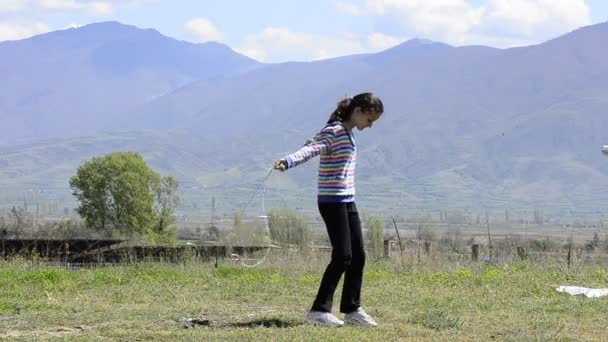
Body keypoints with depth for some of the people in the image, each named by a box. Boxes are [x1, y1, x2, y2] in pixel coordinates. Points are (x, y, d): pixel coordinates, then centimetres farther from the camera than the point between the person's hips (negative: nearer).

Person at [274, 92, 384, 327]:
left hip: (347, 201, 9)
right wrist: (288, 162, -46)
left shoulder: (347, 134, 14)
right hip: (332, 202, -9)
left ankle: (352, 309, 19)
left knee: (358, 256, 9)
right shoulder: (332, 132, -14)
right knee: (342, 256, -12)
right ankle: (319, 310, -7)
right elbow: (310, 149, -30)